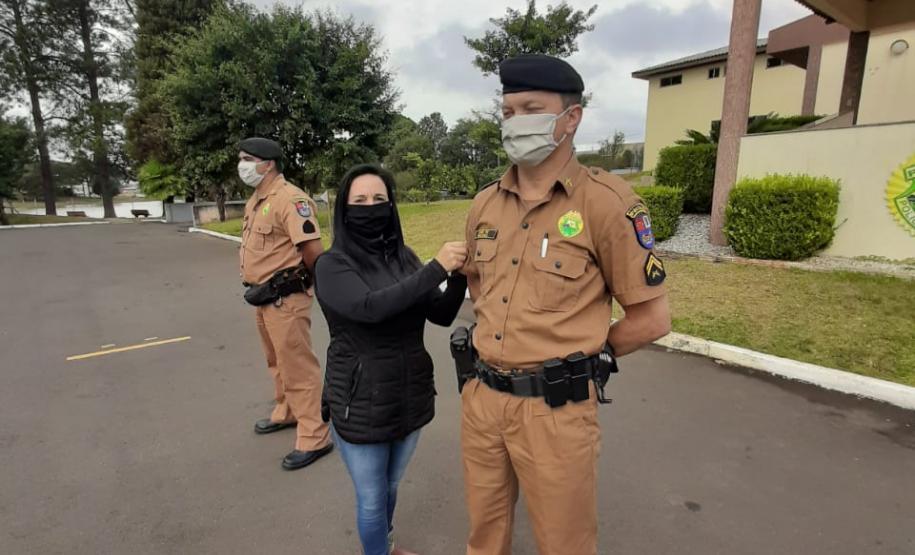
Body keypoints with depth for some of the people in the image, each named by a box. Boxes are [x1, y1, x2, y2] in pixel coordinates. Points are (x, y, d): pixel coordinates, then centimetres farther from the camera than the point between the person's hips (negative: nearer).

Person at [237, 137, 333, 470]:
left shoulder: (290, 199, -19)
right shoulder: (256, 200, 12)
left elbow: (314, 251, -25)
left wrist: (300, 280, -7)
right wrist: (256, 285, 13)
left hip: (285, 299, -10)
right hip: (263, 297, 10)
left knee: (298, 367, -3)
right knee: (277, 362, 24)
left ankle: (313, 439, 9)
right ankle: (286, 413, 43)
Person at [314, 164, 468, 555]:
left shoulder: (404, 257, 1)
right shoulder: (332, 265, -12)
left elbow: (442, 315, -1)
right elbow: (370, 307, -30)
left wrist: (460, 276, -19)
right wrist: (435, 269, -33)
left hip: (410, 395, 5)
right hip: (361, 404, -5)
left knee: (391, 486, 25)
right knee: (372, 497, 13)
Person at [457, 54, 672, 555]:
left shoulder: (606, 201, -13)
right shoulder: (485, 203, 4)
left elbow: (651, 317, -9)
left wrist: (578, 356, 0)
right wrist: (496, 330, 10)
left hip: (554, 408, -5)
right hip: (481, 396, 5)